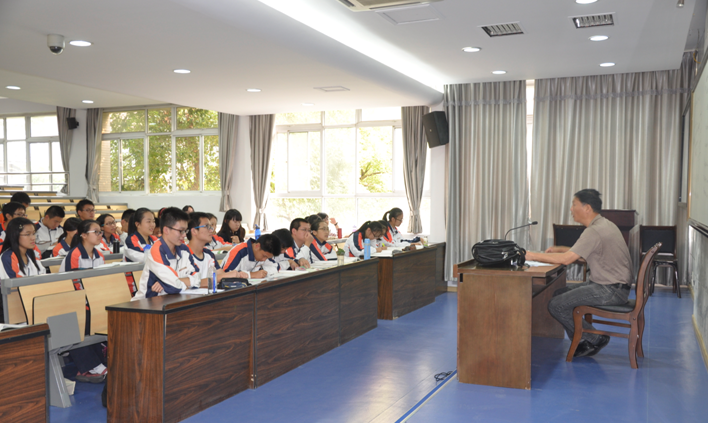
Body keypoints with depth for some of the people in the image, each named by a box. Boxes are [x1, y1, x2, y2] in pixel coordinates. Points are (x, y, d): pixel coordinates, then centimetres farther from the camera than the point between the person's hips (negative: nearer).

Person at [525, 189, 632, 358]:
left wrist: (532, 255, -18)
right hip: (603, 283, 10)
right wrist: (559, 249, 10)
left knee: (556, 305, -12)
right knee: (558, 294, 12)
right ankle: (583, 343, 13)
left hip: (611, 290, -10)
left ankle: (594, 339, 2)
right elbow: (578, 252, 23)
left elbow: (566, 259, -26)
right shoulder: (604, 224, 11)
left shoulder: (594, 231, -21)